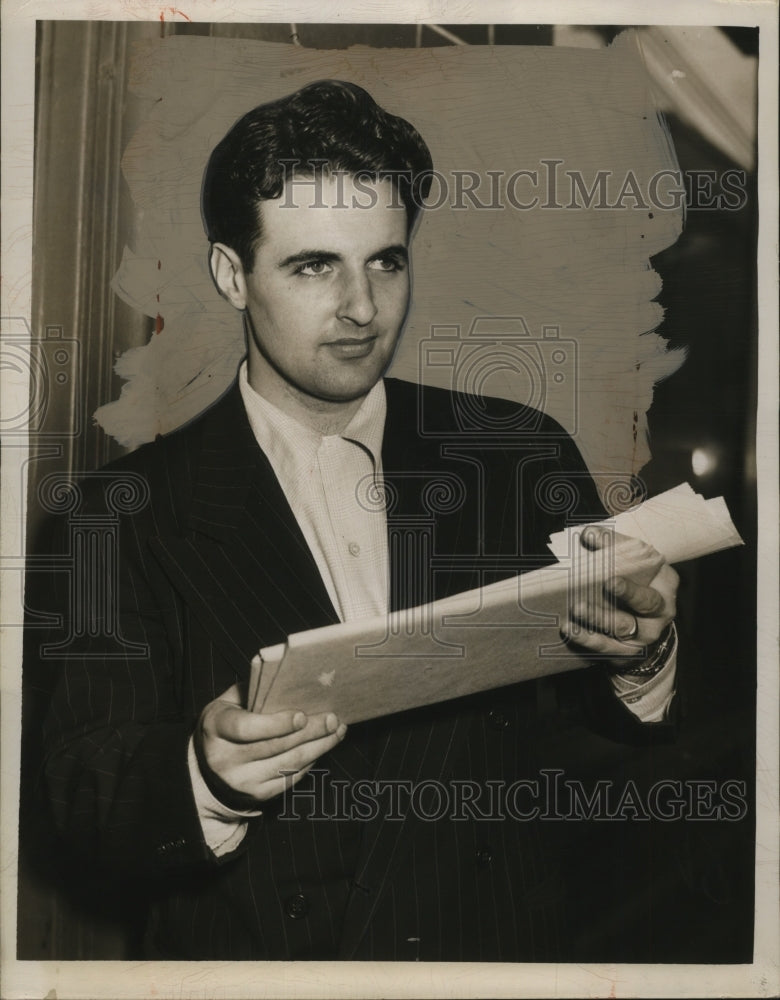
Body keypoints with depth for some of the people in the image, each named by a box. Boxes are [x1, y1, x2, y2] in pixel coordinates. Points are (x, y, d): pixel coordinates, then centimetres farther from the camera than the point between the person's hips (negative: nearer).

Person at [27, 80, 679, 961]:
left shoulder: (520, 454, 1)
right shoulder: (128, 514, -4)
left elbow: (628, 725, 4)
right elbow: (84, 803, -6)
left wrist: (641, 657, -16)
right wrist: (207, 776, -25)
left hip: (502, 949, 1)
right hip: (253, 956, 1)